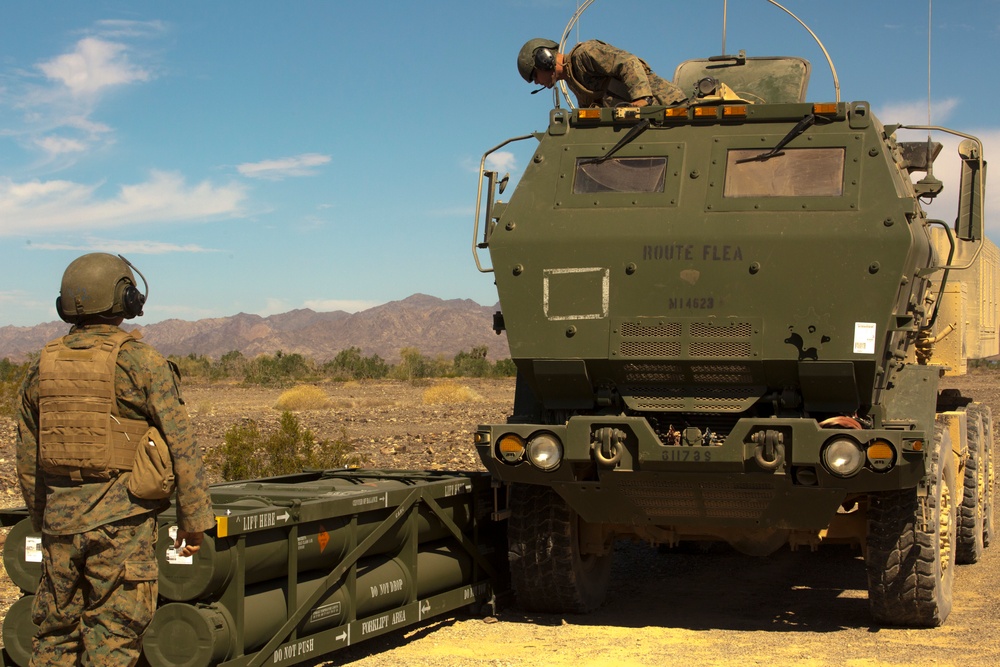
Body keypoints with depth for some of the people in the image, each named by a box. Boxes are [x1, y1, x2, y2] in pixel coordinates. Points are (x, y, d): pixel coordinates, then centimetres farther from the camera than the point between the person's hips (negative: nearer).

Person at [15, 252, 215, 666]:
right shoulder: (140, 361, -8)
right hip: (121, 521, -5)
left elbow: (27, 459, 13)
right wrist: (194, 518, -3)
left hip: (60, 518, 5)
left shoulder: (43, 366, 8)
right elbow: (180, 445, -10)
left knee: (54, 633, 15)